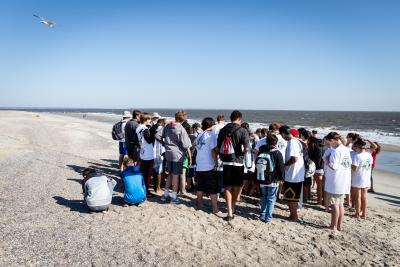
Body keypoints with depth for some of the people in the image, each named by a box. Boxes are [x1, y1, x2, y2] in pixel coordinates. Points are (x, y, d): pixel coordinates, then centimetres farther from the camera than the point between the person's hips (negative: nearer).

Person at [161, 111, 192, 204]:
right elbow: (186, 145, -12)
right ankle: (174, 197, 8)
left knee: (170, 174, 19)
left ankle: (165, 194, 26)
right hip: (178, 154, -6)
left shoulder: (167, 126, 3)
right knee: (175, 175, 2)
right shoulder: (181, 129, -14)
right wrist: (190, 156, 1)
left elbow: (163, 138, 12)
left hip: (168, 153, 6)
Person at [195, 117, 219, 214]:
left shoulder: (199, 136, 11)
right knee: (213, 189, -1)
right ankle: (215, 209, 1)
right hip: (209, 166, -6)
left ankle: (199, 204, 27)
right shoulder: (211, 135, -9)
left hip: (199, 166, 6)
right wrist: (216, 162, -7)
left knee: (200, 187, 17)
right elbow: (213, 150, -14)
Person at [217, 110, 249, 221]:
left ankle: (230, 213, 2)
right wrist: (242, 154, 1)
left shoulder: (223, 130, 4)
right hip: (237, 162, -3)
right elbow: (246, 148, -18)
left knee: (227, 187, 8)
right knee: (236, 187, 15)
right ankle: (232, 209, 26)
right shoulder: (243, 131, -9)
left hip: (226, 162, 3)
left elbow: (218, 147, 5)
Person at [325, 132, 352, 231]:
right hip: (344, 181, 8)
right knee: (340, 204, 15)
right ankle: (339, 225, 23)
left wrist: (327, 161, -6)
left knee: (334, 204, 1)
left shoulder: (336, 151, -19)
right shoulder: (347, 150, 6)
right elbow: (350, 163, 12)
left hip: (335, 182, -8)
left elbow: (334, 166, -23)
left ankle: (334, 226, 9)